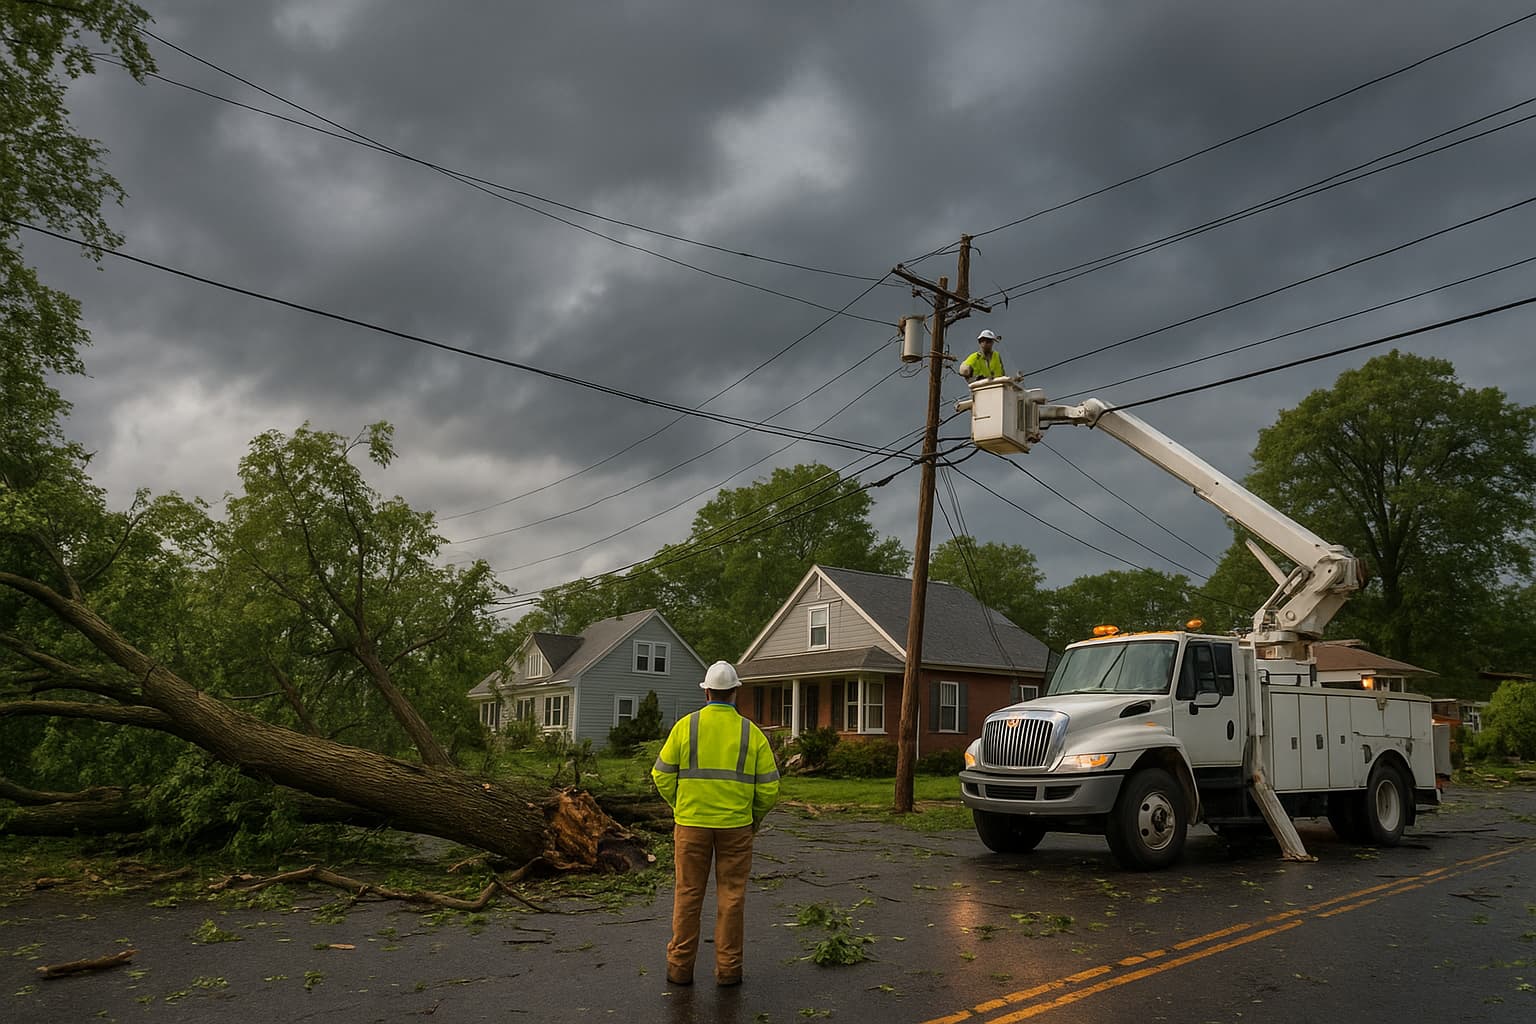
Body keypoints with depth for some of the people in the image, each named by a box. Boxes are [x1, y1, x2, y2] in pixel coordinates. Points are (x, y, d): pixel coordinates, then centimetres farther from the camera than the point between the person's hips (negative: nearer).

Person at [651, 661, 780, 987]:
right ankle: (728, 967, 14)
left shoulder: (685, 726, -4)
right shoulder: (751, 733, -3)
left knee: (688, 895, 10)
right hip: (735, 826, 0)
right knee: (731, 896, 9)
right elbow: (769, 788, -3)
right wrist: (754, 818, 16)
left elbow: (663, 776, -1)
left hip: (691, 824, 0)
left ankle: (680, 966, 17)